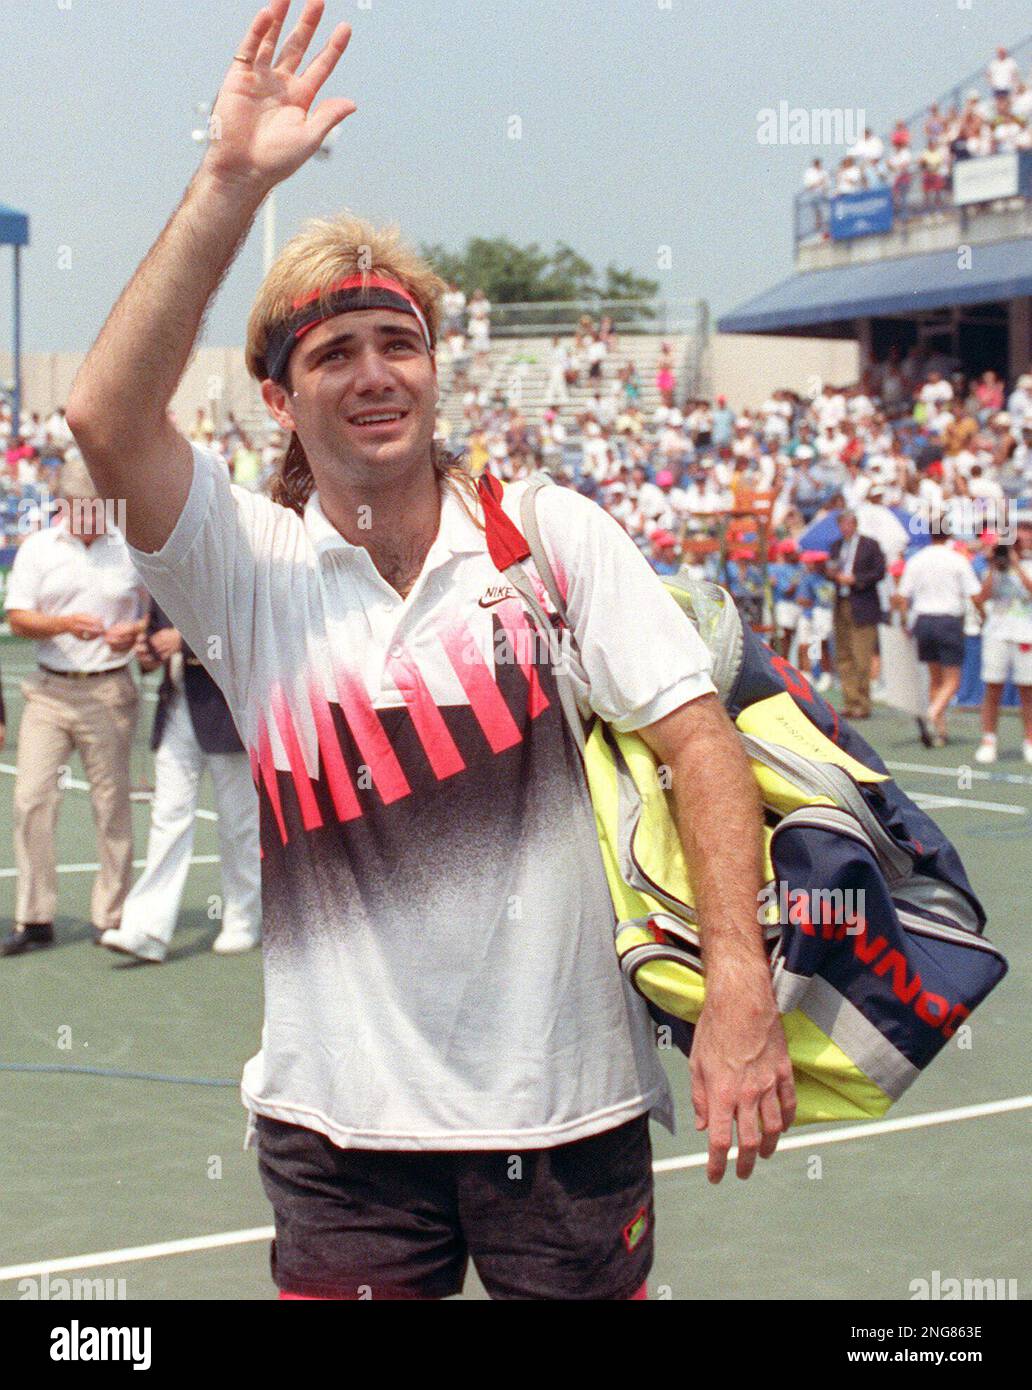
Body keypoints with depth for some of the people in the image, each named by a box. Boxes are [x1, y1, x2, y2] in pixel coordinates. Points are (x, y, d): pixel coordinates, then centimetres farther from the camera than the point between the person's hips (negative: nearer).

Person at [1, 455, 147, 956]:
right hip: (48, 689, 1)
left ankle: (111, 916, 11)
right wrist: (64, 624, -20)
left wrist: (137, 632, -10)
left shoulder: (133, 550, 5)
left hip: (109, 693, -1)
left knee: (112, 805, 1)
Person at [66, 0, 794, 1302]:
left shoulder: (555, 533, -1)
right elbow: (106, 418, -17)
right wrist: (232, 180, -19)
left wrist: (738, 983, -18)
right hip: (340, 1120, 0)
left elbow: (697, 737, -6)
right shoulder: (251, 568, -1)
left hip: (567, 1107, 0)